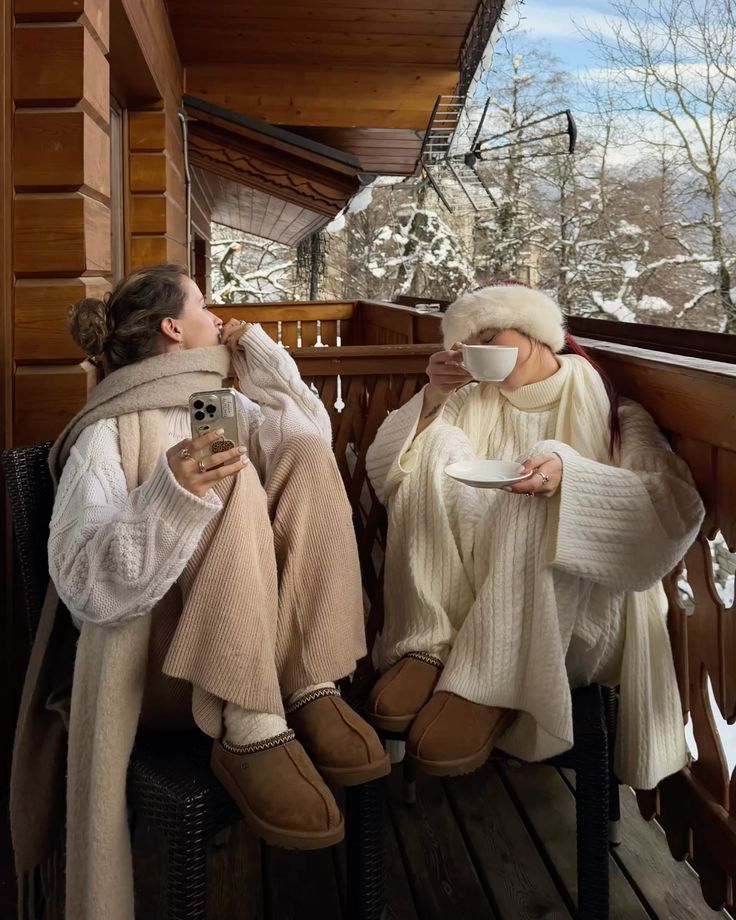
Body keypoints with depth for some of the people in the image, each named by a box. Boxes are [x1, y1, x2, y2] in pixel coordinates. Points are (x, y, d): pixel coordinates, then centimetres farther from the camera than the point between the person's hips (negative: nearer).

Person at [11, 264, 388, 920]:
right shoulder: (106, 435, -5)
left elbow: (314, 441, 8)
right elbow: (84, 581, -16)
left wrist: (260, 353, 7)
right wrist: (169, 494, -32)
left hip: (261, 638, 6)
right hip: (159, 661, -6)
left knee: (309, 453, -11)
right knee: (234, 480, -25)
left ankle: (311, 692, -21)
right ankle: (249, 731, -33)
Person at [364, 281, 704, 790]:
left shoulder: (615, 413, 4)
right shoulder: (473, 403, 14)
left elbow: (678, 506, -16)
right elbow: (383, 470, 2)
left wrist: (567, 473, -31)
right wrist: (432, 397, -11)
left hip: (573, 611, -3)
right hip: (463, 593, 3)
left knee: (549, 480, -27)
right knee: (439, 442, -13)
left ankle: (489, 685, -29)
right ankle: (432, 650, -22)